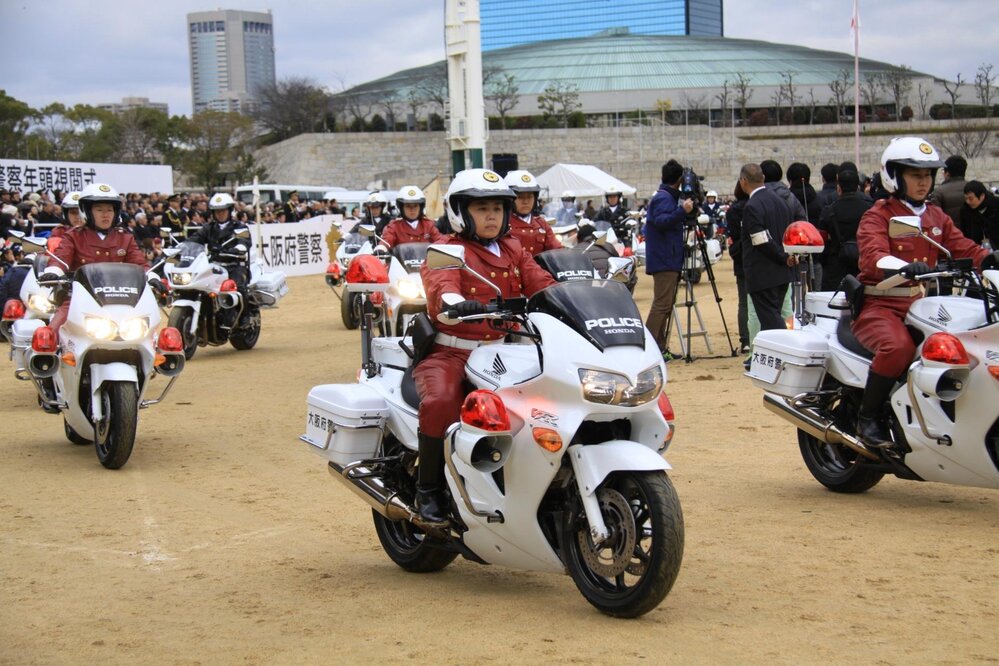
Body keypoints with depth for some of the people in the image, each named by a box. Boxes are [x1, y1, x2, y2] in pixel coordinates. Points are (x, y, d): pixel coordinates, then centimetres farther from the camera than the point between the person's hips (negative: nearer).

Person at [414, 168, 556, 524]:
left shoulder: (513, 250, 20)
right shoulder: (447, 251, -1)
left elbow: (538, 281, 6)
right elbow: (440, 283, -22)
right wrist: (455, 302, -47)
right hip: (451, 352, -5)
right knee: (440, 402, -33)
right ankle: (428, 490, -14)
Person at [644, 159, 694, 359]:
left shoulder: (668, 197, 18)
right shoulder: (663, 198, -12)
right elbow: (661, 221, -28)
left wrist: (686, 213, 17)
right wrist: (682, 211, -35)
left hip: (668, 260, 11)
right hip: (664, 260, -11)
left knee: (665, 305, 12)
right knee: (662, 304, -12)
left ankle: (659, 348, 16)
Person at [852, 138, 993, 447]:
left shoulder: (937, 217, 19)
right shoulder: (877, 216, -4)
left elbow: (964, 248, 10)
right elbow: (872, 255, -22)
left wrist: (991, 259, -12)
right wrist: (904, 267, -43)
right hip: (879, 306, -6)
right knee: (899, 346, -35)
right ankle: (868, 417, -17)